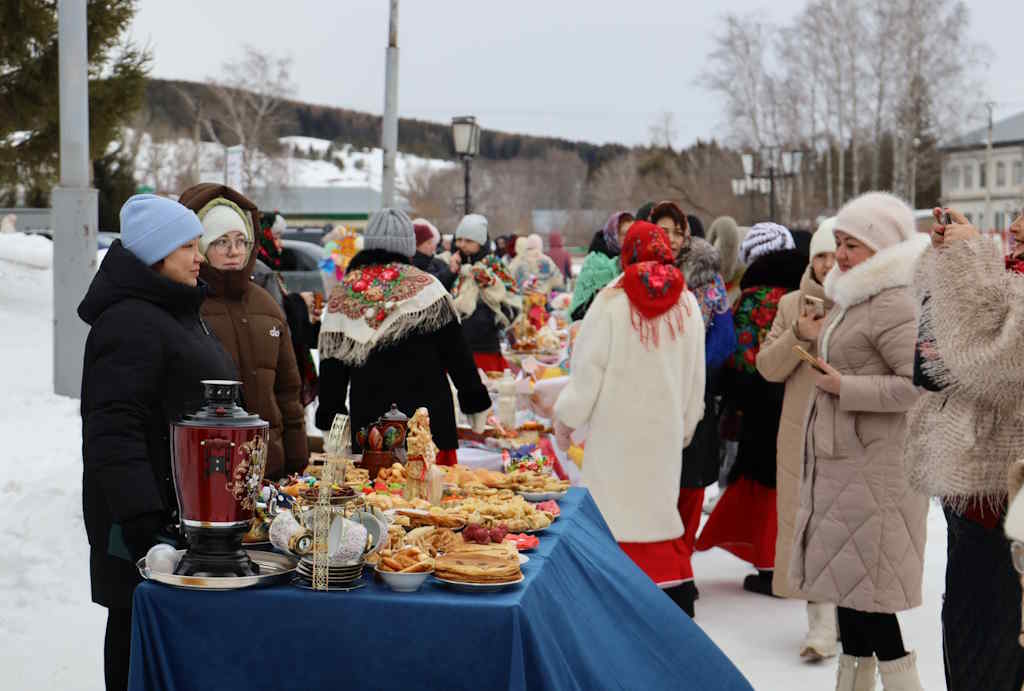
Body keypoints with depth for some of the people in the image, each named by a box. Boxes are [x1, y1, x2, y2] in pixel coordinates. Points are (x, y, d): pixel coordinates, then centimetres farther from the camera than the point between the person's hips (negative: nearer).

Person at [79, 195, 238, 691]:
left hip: (186, 506, 10)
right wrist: (142, 520, -27)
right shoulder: (131, 323, -16)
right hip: (148, 511, -10)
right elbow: (113, 431, -23)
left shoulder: (177, 311, 17)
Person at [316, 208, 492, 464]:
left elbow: (331, 363, 9)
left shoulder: (341, 295, 6)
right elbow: (456, 351, -2)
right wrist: (476, 402, 6)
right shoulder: (424, 286, -3)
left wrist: (330, 418, 16)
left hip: (367, 426, 3)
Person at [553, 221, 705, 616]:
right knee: (660, 508, 10)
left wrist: (566, 420, 5)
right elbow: (695, 376, 11)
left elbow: (588, 369, -6)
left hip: (616, 425, -4)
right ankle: (678, 595, 11)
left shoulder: (612, 302, -8)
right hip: (665, 428, 4)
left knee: (615, 512, 1)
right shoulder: (687, 305, 4)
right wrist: (685, 426, 23)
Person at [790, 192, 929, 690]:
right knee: (844, 574, 14)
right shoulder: (851, 299, 14)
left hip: (873, 465, -10)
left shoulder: (891, 304, -17)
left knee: (862, 579, -6)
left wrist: (845, 388, -20)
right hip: (841, 461, 10)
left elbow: (919, 383, -24)